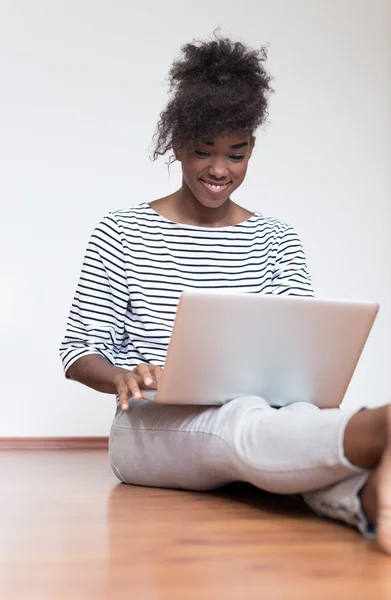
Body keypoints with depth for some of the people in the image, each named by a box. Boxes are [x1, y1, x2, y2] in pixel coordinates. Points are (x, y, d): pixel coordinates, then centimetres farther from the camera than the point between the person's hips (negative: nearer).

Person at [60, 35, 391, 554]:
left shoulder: (277, 240, 16)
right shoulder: (121, 235, 8)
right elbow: (79, 351, 6)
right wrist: (122, 377, -19)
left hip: (257, 414, 3)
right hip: (152, 429, -3)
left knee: (300, 420, -36)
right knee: (249, 423, -40)